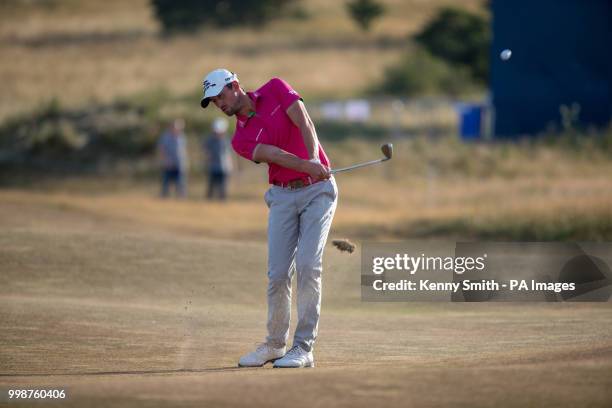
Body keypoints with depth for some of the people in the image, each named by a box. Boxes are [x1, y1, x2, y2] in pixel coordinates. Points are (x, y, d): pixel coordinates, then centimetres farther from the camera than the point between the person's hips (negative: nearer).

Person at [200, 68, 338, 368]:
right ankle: (275, 344, 12)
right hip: (283, 196, 3)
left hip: (318, 189, -3)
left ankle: (304, 348, -12)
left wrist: (314, 158, -30)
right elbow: (273, 155, -16)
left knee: (308, 265, -13)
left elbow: (304, 122, -12)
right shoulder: (240, 140, 3)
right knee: (278, 273, -5)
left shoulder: (275, 90, 2)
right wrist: (307, 166, -34)